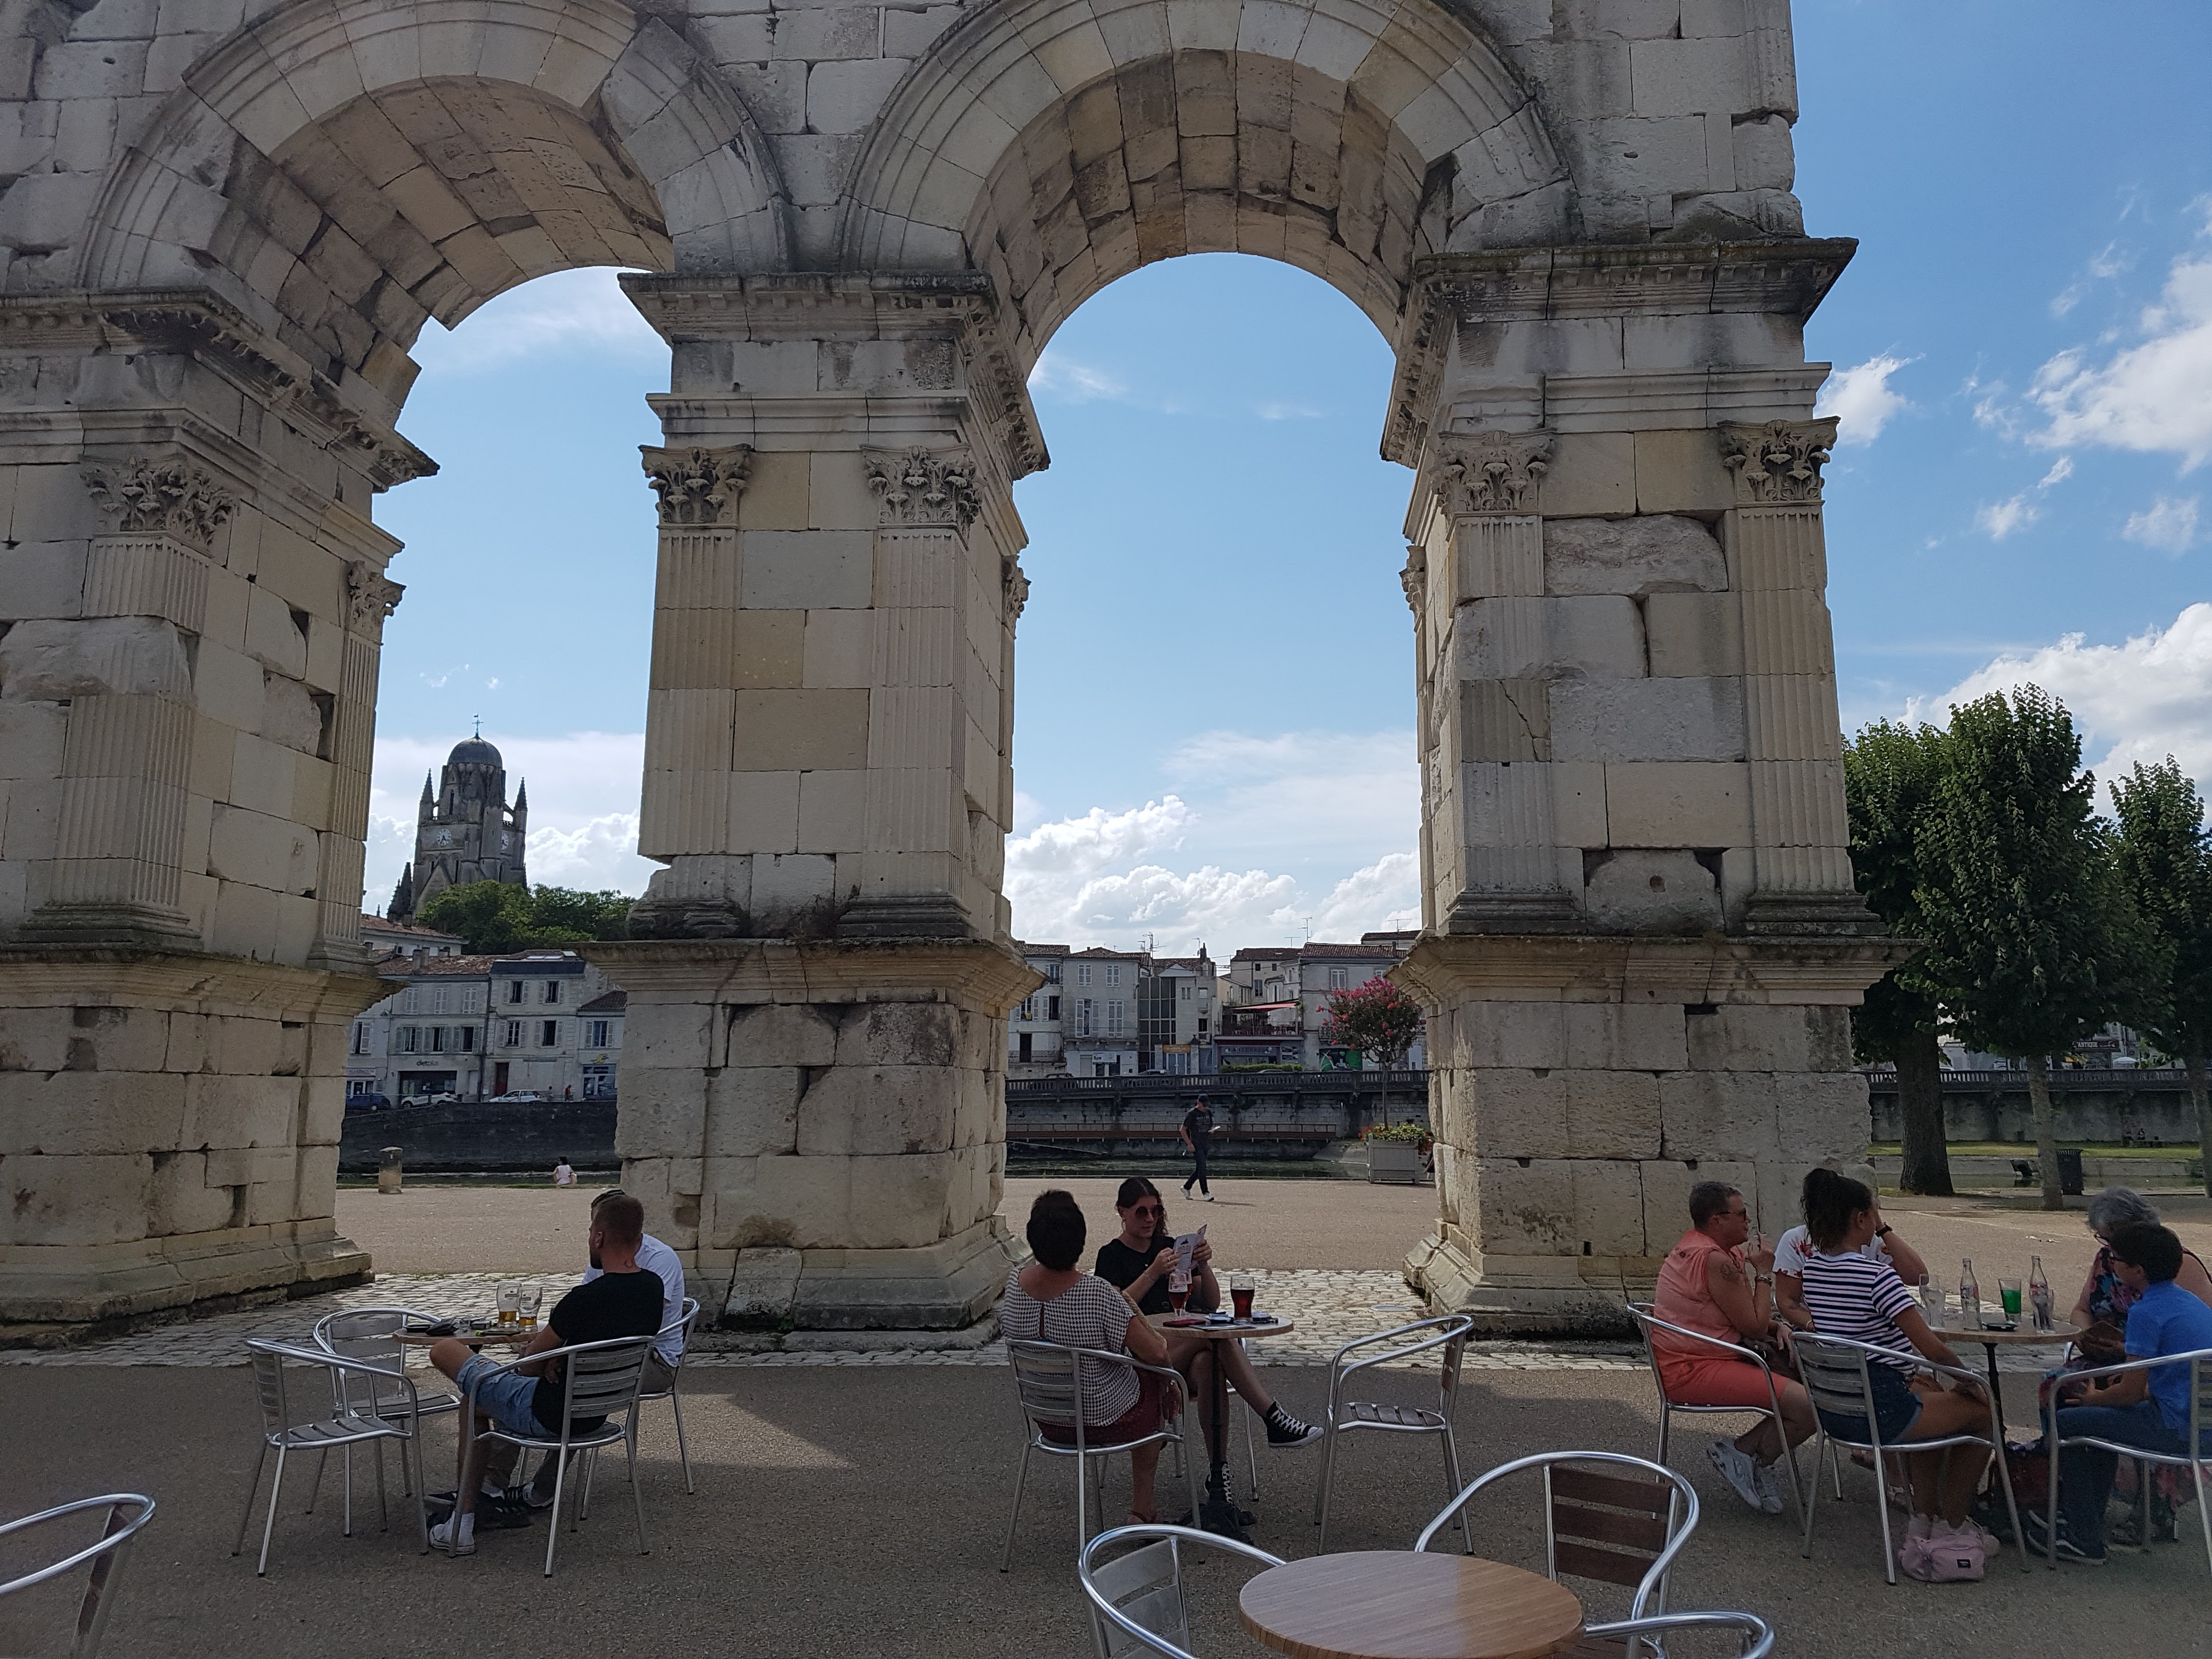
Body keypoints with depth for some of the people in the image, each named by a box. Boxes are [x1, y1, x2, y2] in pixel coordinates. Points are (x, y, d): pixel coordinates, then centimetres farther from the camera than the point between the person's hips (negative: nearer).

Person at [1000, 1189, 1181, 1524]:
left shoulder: (1014, 1284, -15)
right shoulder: (1096, 1293, -32)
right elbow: (1156, 1353, -27)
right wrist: (1131, 1305, -8)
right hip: (1103, 1419, -6)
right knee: (1156, 1379, 27)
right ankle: (1143, 1506, 37)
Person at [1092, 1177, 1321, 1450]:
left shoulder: (1170, 1246, 19)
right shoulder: (1111, 1255, 6)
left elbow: (1211, 1304, 14)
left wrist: (1204, 1266, -4)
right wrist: (1152, 1273, -22)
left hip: (1182, 1349, 4)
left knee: (1206, 1362, -35)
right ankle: (1275, 1418, -29)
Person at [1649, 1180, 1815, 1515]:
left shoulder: (1693, 1245, 13)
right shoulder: (1714, 1259, -19)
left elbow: (1743, 1316, 22)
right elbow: (1754, 1328, -14)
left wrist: (1777, 1326, 3)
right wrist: (1763, 1273, -3)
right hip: (1693, 1371, -11)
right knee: (1810, 1405, -17)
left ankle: (1744, 1450, 8)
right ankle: (1751, 1459, 4)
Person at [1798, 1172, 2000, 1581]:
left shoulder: (1812, 1267, 5)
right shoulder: (1877, 1275, -21)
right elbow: (1934, 1349, -19)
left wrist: (1909, 1374, 19)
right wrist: (1969, 1382, 1)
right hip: (1877, 1410, -8)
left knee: (1928, 1397, 35)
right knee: (1982, 1412, 15)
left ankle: (1924, 1521, 38)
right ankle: (1951, 1529, 26)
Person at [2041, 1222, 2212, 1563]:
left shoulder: (2147, 1311, -18)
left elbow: (2131, 1392, -16)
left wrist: (2092, 1398, 4)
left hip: (2178, 1430, -10)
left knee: (2067, 1423, 1)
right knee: (2104, 1416, 29)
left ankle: (2084, 1539, 7)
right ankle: (2086, 1517, 35)